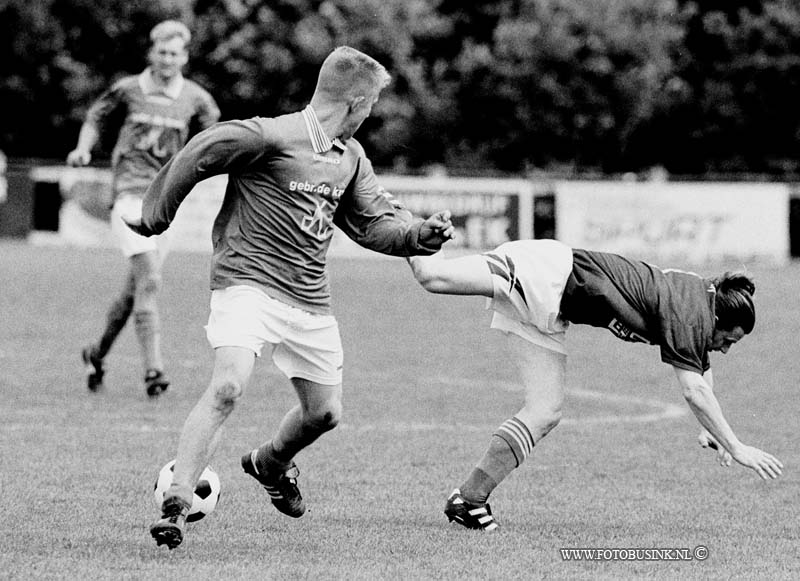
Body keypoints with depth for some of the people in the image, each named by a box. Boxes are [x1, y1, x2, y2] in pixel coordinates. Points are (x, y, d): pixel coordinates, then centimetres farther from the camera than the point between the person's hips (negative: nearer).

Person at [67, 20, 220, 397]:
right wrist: (83, 149, -2)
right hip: (130, 193, -4)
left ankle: (98, 353, 36)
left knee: (135, 289, 13)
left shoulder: (195, 99, 6)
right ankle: (153, 369, -21)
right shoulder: (128, 90, 2)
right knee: (149, 280, -18)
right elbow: (96, 120, 16)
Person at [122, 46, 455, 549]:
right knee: (228, 387, -27)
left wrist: (419, 234, -5)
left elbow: (374, 222, 15)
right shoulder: (271, 137, -14)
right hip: (249, 283, -8)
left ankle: (271, 463, 48)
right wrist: (155, 219, -1)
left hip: (310, 299, 8)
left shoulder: (351, 158, 11)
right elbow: (194, 157, -10)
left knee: (325, 412, 15)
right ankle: (175, 507, -22)